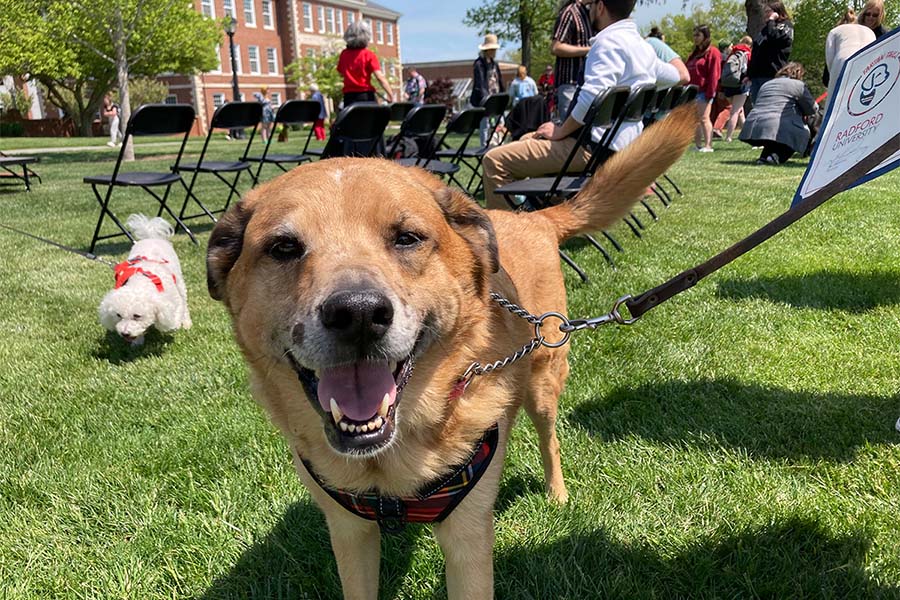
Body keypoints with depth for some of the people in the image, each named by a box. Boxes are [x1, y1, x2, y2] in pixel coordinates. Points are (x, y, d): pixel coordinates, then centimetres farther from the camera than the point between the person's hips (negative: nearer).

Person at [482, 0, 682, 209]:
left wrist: (560, 131, -14)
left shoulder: (609, 41, -14)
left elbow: (592, 100, -25)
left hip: (593, 147, -10)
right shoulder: (642, 45, 13)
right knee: (528, 140, 29)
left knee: (495, 161, -15)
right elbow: (674, 76, 29)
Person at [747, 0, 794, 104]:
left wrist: (771, 20, -4)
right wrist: (748, 74, 19)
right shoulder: (765, 28, 24)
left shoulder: (786, 26, 4)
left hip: (773, 76, -7)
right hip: (756, 75, 7)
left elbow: (774, 37, -19)